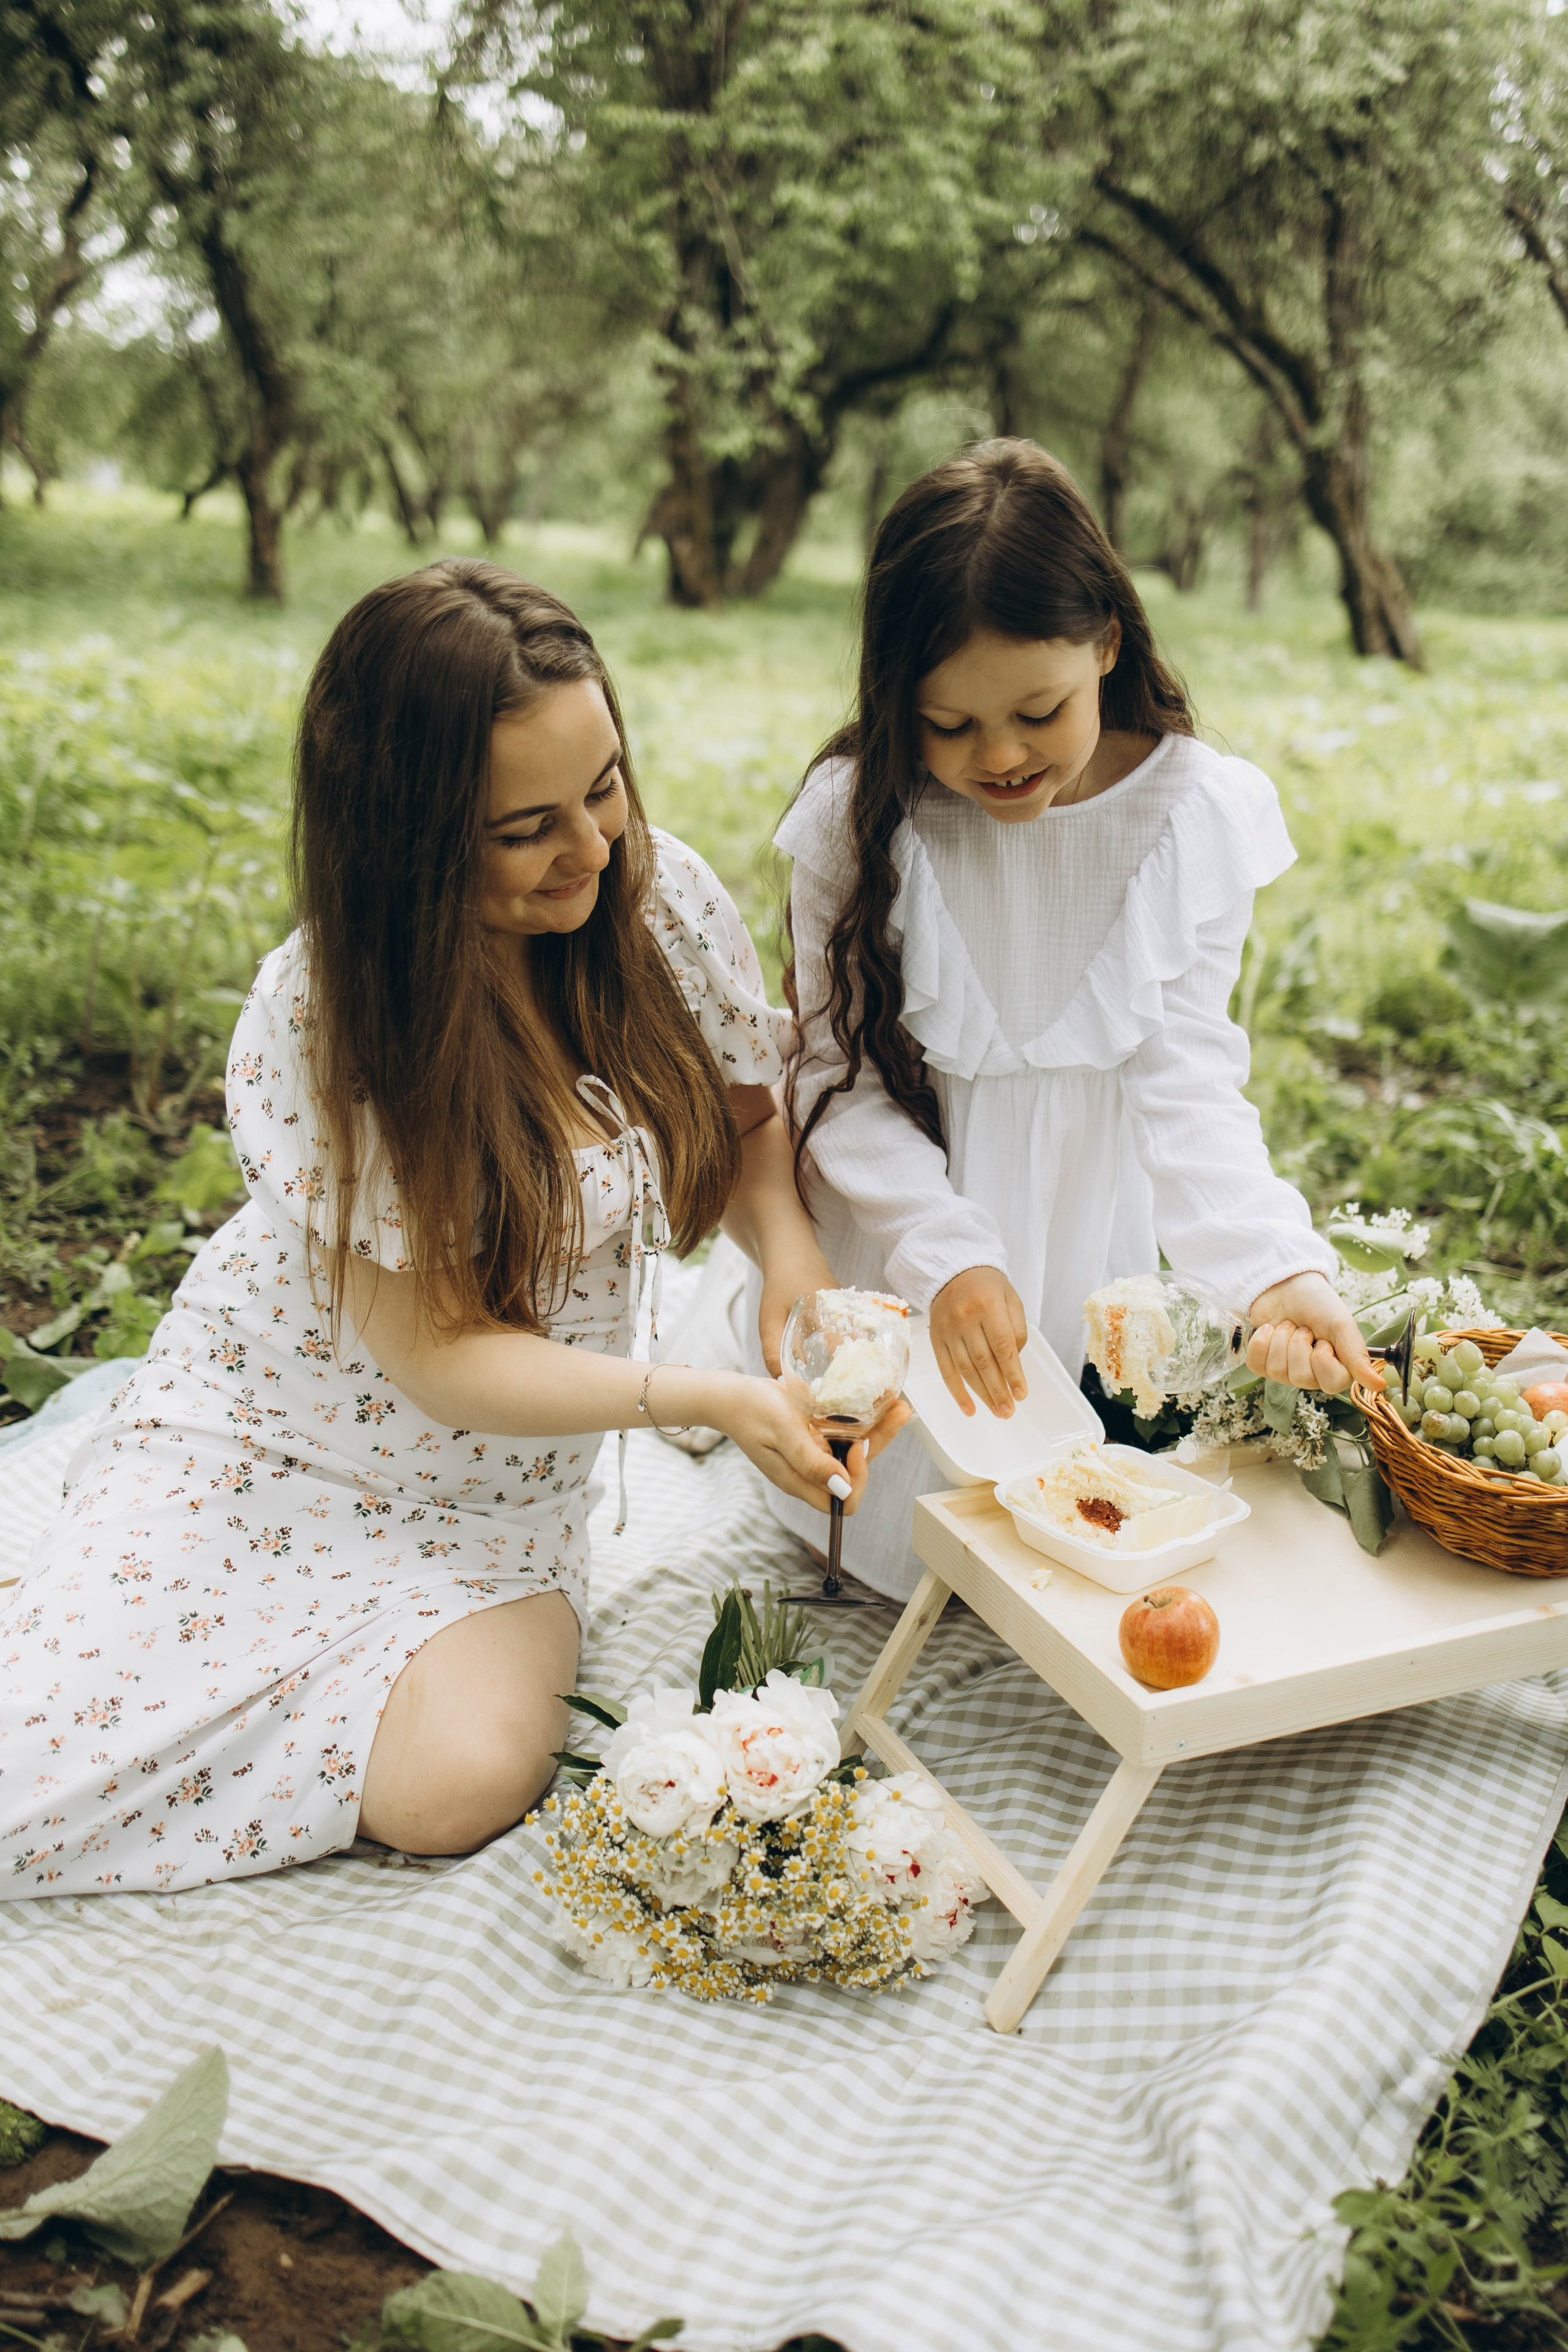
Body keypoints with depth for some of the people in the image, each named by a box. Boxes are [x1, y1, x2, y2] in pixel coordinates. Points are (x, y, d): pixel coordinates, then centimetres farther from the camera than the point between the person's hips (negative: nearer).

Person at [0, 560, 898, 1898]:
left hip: (493, 1486, 2)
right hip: (274, 1435, -2)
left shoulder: (663, 899, -14)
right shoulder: (319, 1021, -25)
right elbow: (441, 1356, -23)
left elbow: (745, 1123, 2)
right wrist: (710, 1399, -32)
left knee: (456, 1786, -22)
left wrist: (790, 1251, -20)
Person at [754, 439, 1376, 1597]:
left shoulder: (1197, 816, -12)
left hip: (1096, 1244, 1)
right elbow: (843, 1074, -11)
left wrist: (1275, 1270, -29)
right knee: (893, 1546, 6)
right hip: (900, 1250, 0)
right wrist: (945, 1256, -25)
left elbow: (1189, 1077, -13)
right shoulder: (858, 817, -14)